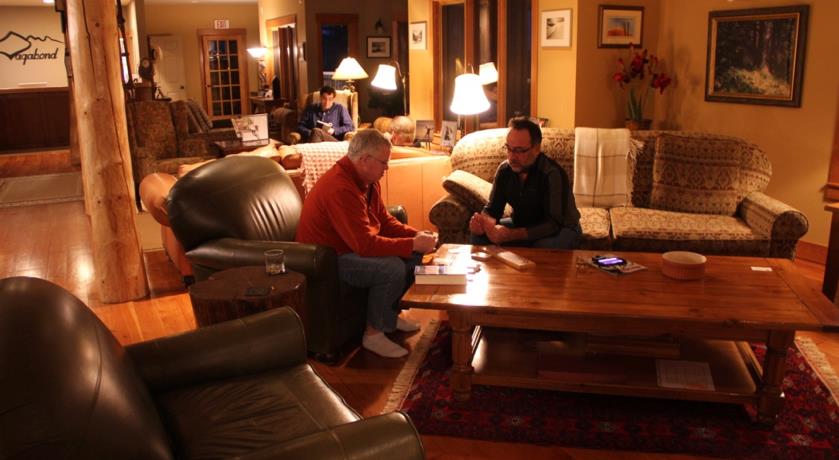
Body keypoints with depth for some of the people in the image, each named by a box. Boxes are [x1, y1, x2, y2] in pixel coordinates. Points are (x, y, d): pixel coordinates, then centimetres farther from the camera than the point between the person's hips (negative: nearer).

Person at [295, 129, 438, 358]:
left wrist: (416, 235, -7)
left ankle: (391, 314, 17)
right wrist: (413, 244, -27)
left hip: (353, 248, 10)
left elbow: (384, 220, 10)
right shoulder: (340, 188, -30)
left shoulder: (368, 180, 1)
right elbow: (365, 244, -34)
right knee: (392, 268, -28)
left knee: (413, 256, 2)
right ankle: (374, 333, -10)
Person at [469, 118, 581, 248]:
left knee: (545, 247, -37)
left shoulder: (553, 174, -29)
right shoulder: (505, 170, -10)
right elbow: (492, 209, -6)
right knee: (479, 234, -11)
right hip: (522, 225, 5)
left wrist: (510, 235, -44)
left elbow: (554, 224, -32)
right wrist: (484, 222, -33)